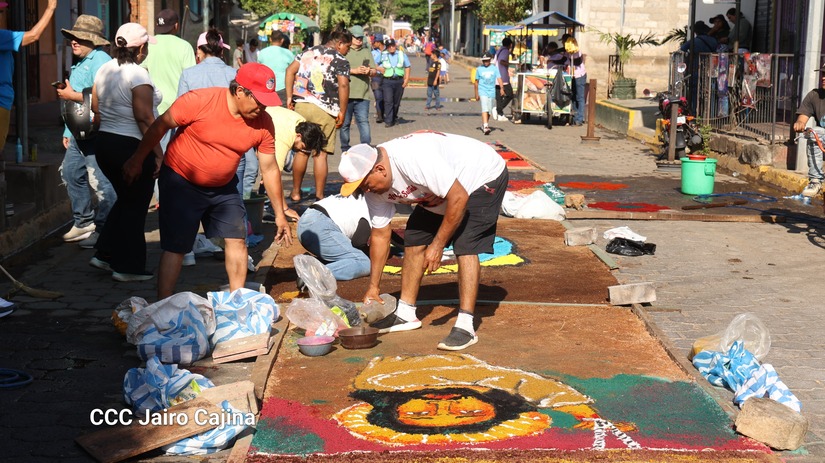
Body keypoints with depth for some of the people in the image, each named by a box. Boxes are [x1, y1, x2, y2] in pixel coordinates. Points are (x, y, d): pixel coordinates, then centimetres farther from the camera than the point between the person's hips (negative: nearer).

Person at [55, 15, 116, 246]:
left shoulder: (100, 61, -14)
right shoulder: (80, 63, 19)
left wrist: (71, 95, -16)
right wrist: (68, 131, 24)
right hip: (79, 133, 11)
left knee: (100, 182, -7)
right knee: (70, 172, 17)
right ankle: (84, 222, 29)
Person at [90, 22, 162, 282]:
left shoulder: (104, 70, 7)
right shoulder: (138, 75, -17)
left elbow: (96, 107, 15)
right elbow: (145, 118, -20)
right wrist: (158, 153, -17)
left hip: (104, 143, 8)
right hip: (132, 147, -8)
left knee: (125, 200, 22)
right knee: (135, 207, 4)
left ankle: (105, 254, 22)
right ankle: (128, 267, 9)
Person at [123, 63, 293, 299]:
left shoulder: (263, 123, -12)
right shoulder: (200, 101, -25)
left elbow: (269, 168, -3)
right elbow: (160, 126, -13)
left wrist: (279, 214, -1)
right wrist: (136, 160, -4)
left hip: (224, 187, 5)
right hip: (181, 182, -4)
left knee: (237, 240, 1)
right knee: (175, 247, -5)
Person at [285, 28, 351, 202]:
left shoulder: (308, 52, 14)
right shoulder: (340, 61, -2)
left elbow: (290, 70, 6)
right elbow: (343, 85, -15)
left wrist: (289, 97, 6)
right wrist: (342, 112, -9)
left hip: (301, 105, 4)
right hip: (324, 110, -4)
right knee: (321, 153, 2)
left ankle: (296, 192, 19)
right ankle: (319, 195, 5)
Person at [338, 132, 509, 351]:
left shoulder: (415, 159, -39)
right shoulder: (373, 184, -12)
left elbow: (458, 198, -34)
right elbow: (380, 235, -2)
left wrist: (438, 244, -26)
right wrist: (373, 287, 1)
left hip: (483, 177, -8)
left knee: (465, 247, -21)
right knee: (414, 240, 4)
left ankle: (465, 326, -21)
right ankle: (405, 313, 15)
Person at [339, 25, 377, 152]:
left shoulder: (367, 52, 18)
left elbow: (374, 71, 15)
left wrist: (369, 71, -8)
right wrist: (354, 71, -14)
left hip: (362, 94, 2)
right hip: (345, 94, -2)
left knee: (364, 121, -10)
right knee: (345, 123, 6)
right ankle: (345, 149, 16)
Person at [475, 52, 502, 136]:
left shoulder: (494, 68, 5)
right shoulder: (479, 69, 5)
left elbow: (499, 78, -3)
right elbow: (476, 81, 12)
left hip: (491, 91, 2)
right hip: (483, 91, -2)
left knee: (489, 110, 9)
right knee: (485, 109, -17)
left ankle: (483, 125, 28)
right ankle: (485, 126, -26)